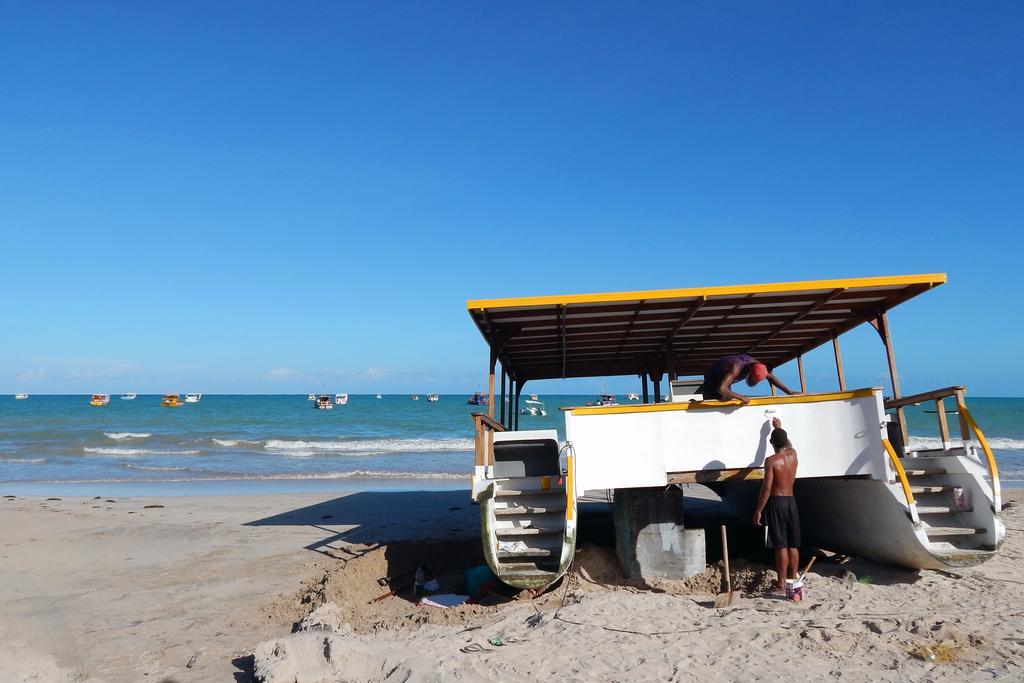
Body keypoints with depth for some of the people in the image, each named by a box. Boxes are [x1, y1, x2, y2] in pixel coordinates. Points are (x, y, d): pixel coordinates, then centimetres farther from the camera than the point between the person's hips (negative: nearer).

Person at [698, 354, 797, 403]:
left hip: (724, 378, 7)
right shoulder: (736, 367, -45)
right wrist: (741, 397, -48)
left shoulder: (756, 365, -22)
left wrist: (789, 391, -6)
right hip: (713, 378, -7)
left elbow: (770, 377, -4)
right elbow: (721, 389, -55)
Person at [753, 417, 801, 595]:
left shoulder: (771, 461, -13)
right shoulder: (793, 455, 4)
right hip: (791, 502, 6)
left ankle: (782, 586, -2)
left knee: (781, 546, -5)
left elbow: (766, 488, -17)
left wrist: (758, 510, -12)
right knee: (793, 546, 11)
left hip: (776, 503, -6)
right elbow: (788, 444, 30)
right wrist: (780, 427, 43)